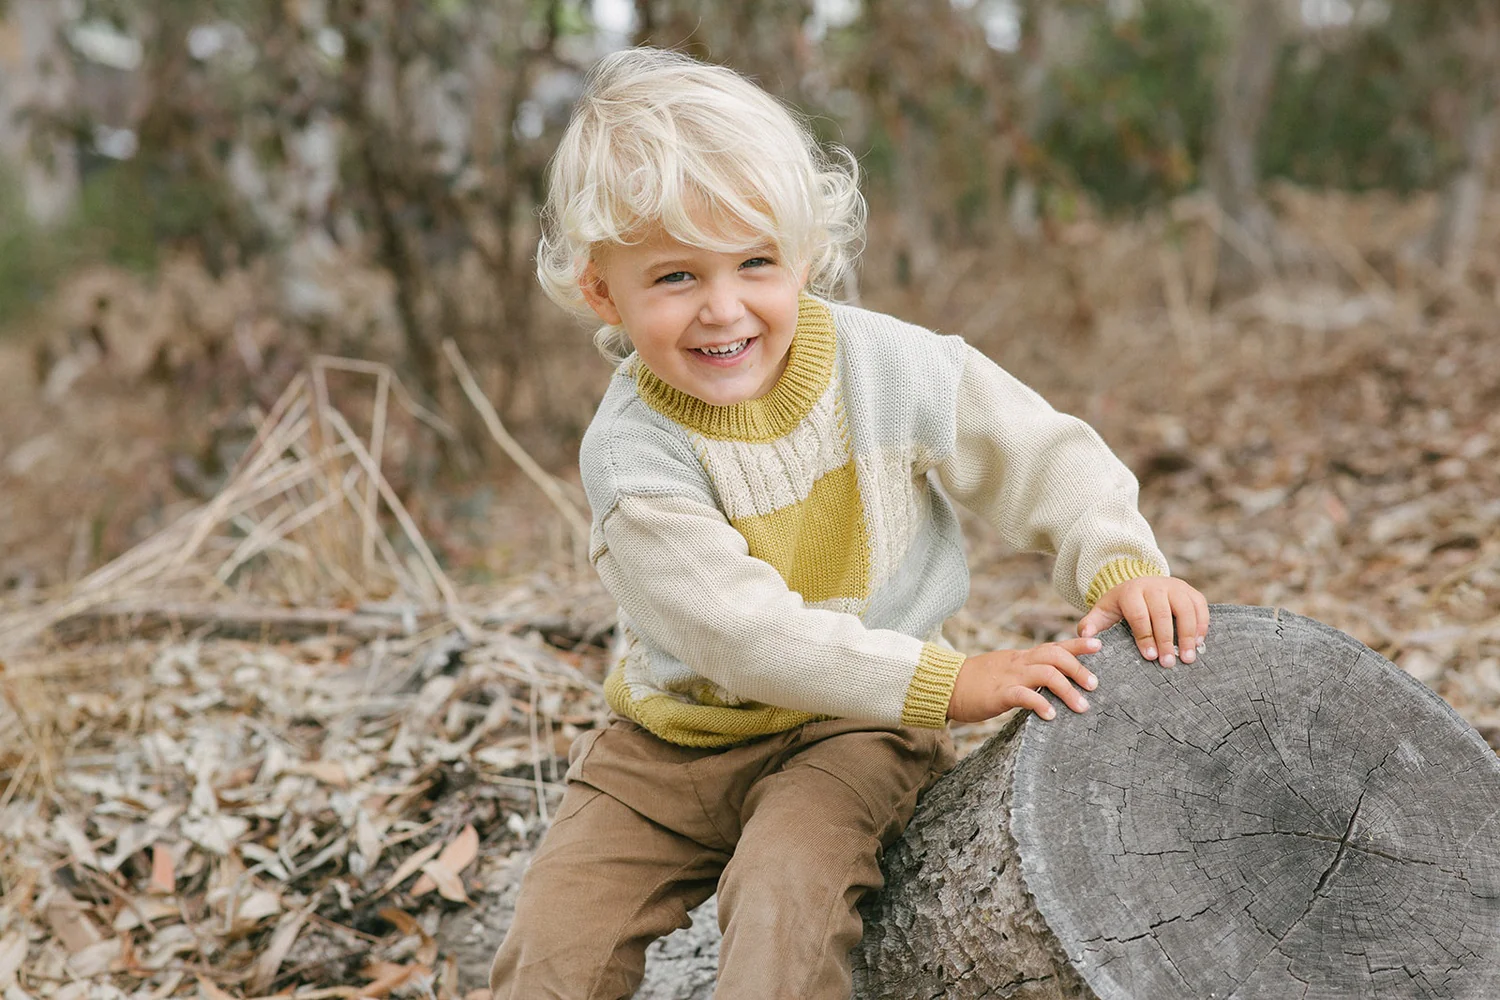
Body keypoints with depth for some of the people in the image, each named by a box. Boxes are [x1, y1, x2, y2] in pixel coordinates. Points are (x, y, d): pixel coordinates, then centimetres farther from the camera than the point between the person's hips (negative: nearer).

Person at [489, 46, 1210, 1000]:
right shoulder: (631, 451, -20)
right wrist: (944, 682, -32)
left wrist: (1122, 562, -22)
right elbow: (741, 629, -28)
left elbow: (1043, 455, -3)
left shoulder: (889, 365, -14)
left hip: (852, 732, -1)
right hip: (678, 734, 1)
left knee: (786, 893, -28)